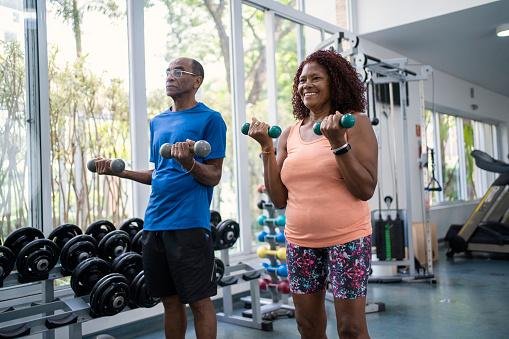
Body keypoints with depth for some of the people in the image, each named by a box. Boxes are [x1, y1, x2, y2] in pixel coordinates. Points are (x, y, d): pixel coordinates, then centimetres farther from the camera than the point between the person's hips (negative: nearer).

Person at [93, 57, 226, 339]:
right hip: (154, 222, 6)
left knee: (199, 301, 2)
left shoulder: (210, 119, -3)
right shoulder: (157, 122, 16)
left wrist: (188, 162, -26)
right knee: (170, 300, 14)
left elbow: (213, 177, -7)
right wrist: (119, 170, 11)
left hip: (190, 224, -6)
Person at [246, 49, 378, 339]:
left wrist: (338, 142, -20)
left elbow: (366, 190, -11)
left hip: (346, 238, -4)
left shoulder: (355, 123, -4)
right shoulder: (290, 135, 7)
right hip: (300, 242, 5)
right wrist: (267, 147, -1)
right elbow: (280, 199, 5)